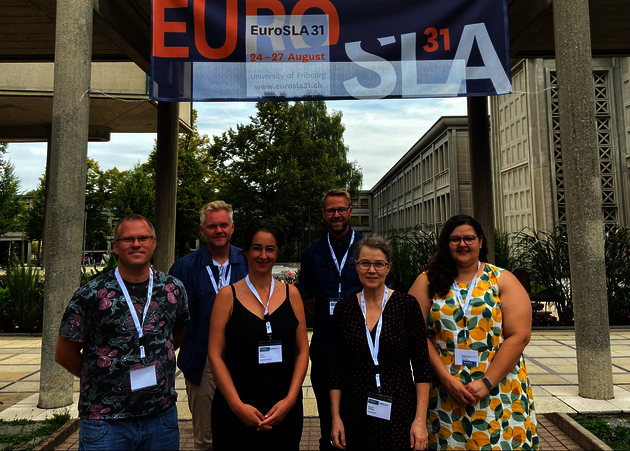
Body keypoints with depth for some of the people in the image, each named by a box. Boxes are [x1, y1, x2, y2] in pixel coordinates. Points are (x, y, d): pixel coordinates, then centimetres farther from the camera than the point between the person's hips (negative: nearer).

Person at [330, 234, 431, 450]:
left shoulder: (407, 304, -6)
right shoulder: (343, 308, 0)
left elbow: (421, 365, -5)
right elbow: (336, 367, 3)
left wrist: (420, 419, -9)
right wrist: (336, 417, 1)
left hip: (399, 413, -1)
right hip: (355, 415, 2)